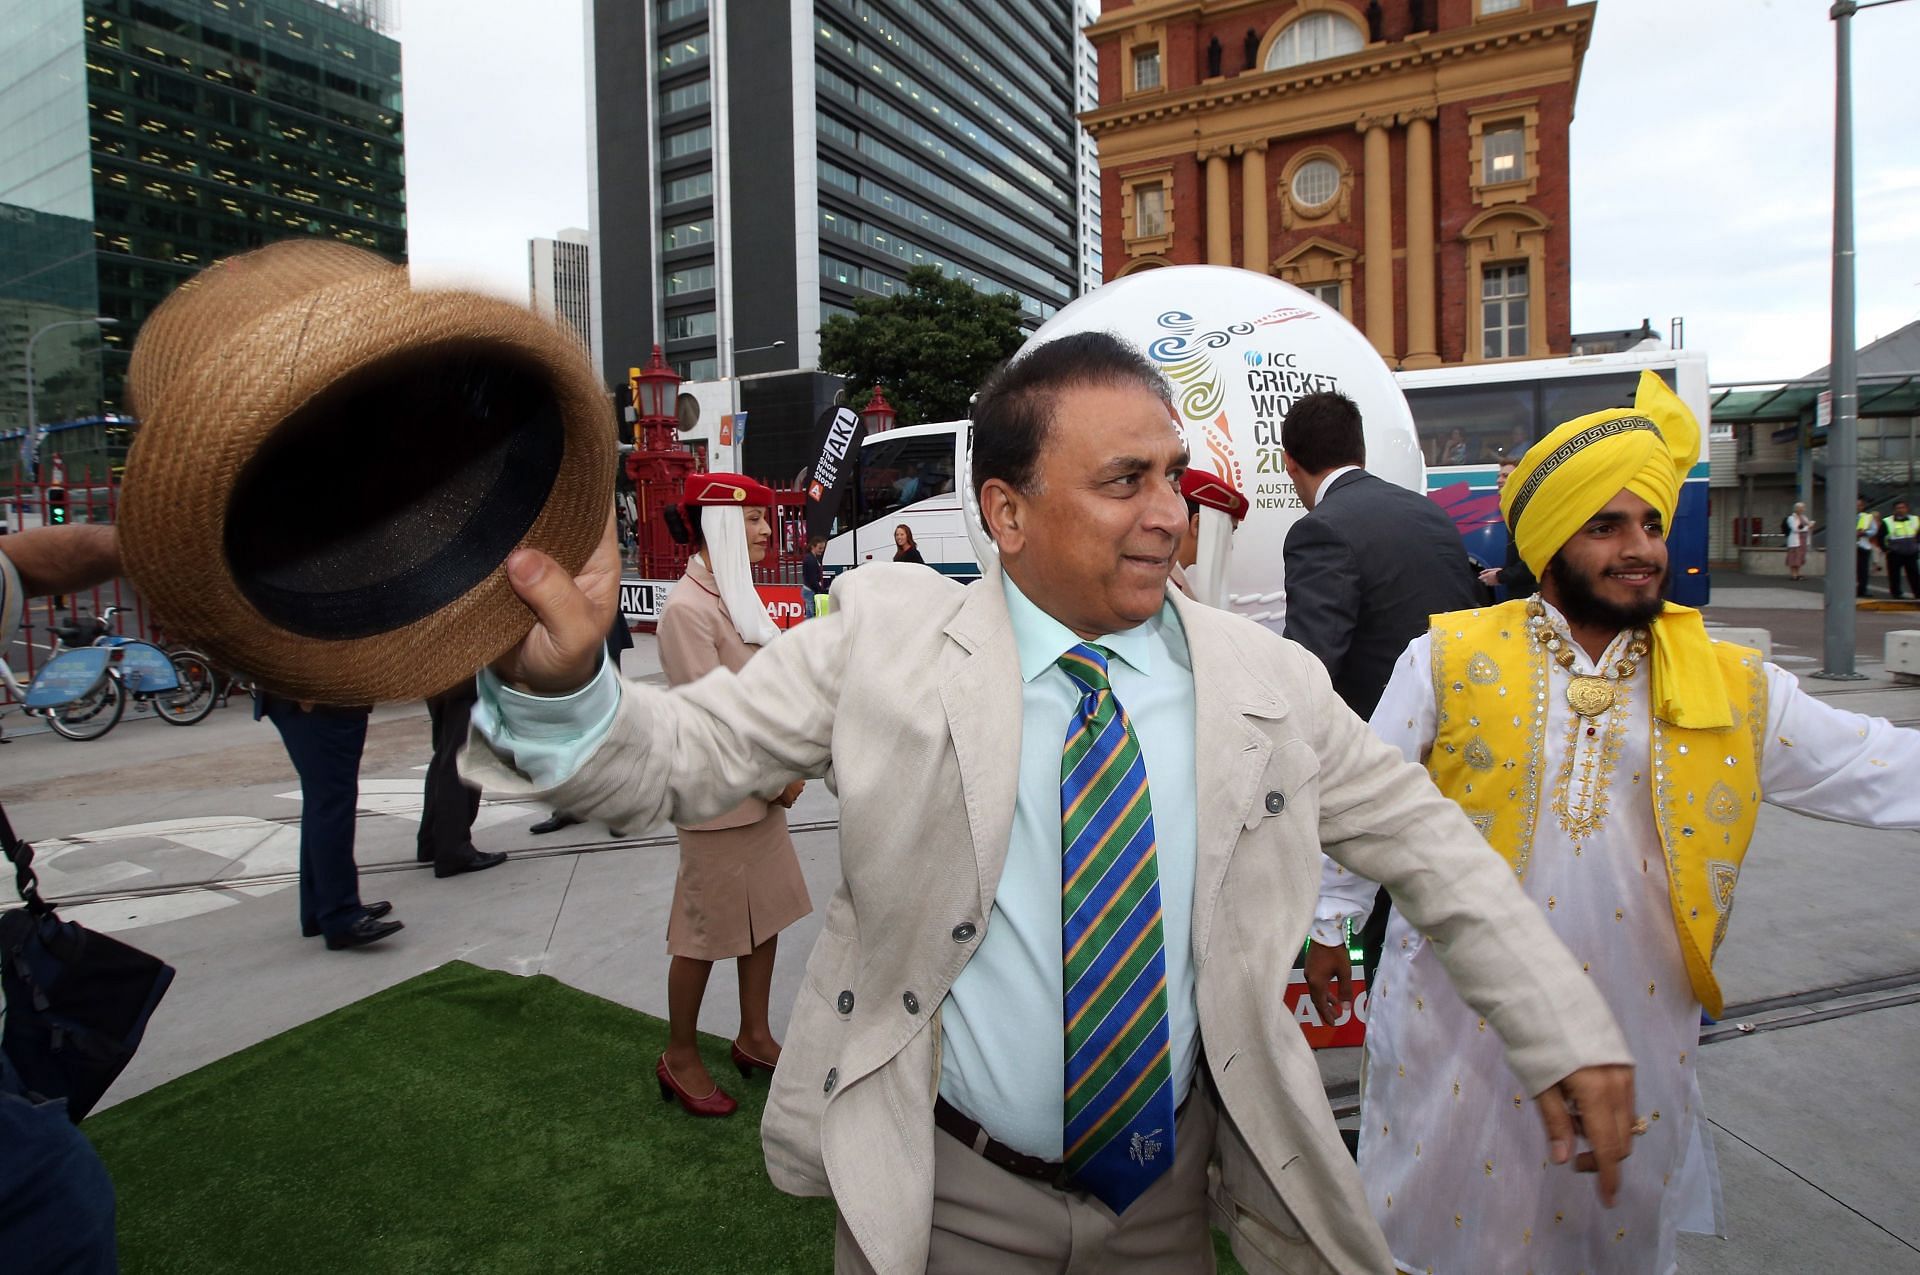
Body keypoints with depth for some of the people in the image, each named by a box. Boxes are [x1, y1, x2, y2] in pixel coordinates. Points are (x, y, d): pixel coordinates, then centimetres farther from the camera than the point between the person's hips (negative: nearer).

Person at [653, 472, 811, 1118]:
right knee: (705, 931, 4)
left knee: (767, 915, 17)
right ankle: (680, 1059, 23)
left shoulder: (739, 597, 11)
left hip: (763, 792, 9)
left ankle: (754, 1037, 34)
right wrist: (778, 780, -13)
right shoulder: (687, 610, -18)